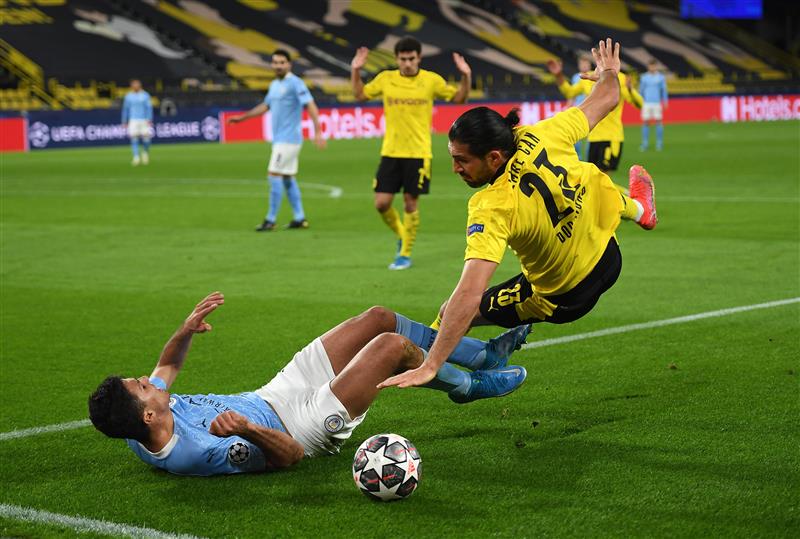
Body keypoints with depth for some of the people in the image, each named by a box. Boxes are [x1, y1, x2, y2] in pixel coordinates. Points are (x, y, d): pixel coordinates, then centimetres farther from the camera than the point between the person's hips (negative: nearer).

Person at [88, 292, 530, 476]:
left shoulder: (138, 432, -14)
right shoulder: (199, 453, -39)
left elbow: (167, 367, 9)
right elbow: (290, 454, -32)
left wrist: (185, 331, -8)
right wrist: (247, 429, -51)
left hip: (270, 397, 8)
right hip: (306, 423, -8)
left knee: (378, 318, 9)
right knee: (394, 345, -11)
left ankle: (484, 355, 30)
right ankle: (468, 385, 21)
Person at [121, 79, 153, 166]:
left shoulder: (145, 95, 4)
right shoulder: (128, 96, 9)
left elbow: (149, 108, -1)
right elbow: (125, 109, 14)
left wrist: (149, 119, -12)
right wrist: (124, 122, 10)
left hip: (144, 120, -1)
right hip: (133, 120, 1)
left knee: (146, 138, -8)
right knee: (134, 138, -11)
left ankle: (145, 152, 22)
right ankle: (136, 157, -7)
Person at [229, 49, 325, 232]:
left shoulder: (295, 83, -12)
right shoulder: (274, 85, 15)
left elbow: (311, 106, -19)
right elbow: (265, 106, 29)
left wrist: (318, 132, -27)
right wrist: (242, 117, 31)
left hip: (288, 139, -9)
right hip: (280, 139, 9)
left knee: (274, 174, -9)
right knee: (287, 178, 10)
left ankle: (271, 220, -5)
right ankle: (299, 218, 15)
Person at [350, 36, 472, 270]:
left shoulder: (432, 80, -2)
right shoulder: (385, 78, 2)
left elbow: (458, 98, 7)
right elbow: (360, 95, 16)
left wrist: (466, 77, -9)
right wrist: (355, 71, 1)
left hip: (418, 153, -2)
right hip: (390, 152, 2)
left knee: (411, 204, 0)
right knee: (382, 203, -2)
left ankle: (405, 254, 14)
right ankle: (401, 235, 27)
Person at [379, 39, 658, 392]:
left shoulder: (491, 210, -38)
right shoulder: (539, 137, -24)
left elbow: (469, 294, -45)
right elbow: (605, 101, -7)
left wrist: (429, 367, -46)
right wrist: (609, 73, 17)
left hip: (562, 299, -6)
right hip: (608, 255, 7)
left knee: (453, 313, 5)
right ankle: (637, 207, 67)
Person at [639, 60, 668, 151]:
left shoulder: (661, 77, 5)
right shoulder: (644, 77, 8)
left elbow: (664, 90, 7)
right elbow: (641, 90, 13)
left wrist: (665, 102, -1)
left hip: (657, 103, -1)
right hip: (646, 103, 1)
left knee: (658, 122, -3)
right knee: (645, 122, -3)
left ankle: (659, 144, 4)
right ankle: (645, 144, 3)